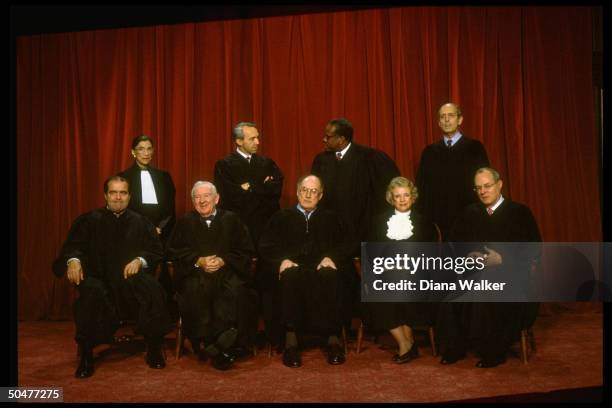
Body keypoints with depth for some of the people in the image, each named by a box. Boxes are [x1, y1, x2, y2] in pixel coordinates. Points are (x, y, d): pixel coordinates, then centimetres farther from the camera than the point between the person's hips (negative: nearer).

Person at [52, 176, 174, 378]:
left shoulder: (140, 222, 16)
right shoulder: (89, 220, 14)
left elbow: (156, 251, 8)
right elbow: (72, 246, 3)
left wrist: (140, 260, -13)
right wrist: (73, 260, -21)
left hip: (132, 279, 1)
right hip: (100, 279, 0)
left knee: (151, 288, -30)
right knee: (90, 292, -34)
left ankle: (154, 349, -15)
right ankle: (86, 356, -19)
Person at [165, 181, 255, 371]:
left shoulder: (231, 220, 15)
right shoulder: (185, 222, 18)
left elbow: (246, 250, 9)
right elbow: (172, 250, 10)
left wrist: (223, 260, -9)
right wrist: (198, 261, -6)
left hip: (226, 270, 0)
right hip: (195, 272, 0)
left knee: (234, 289, -34)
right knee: (193, 290, -34)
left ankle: (217, 345, -23)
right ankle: (219, 348, -22)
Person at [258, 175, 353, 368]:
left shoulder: (331, 218, 26)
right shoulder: (281, 217, 23)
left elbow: (344, 247, 14)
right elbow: (266, 246, 10)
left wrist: (331, 258, -8)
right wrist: (282, 259, -10)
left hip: (322, 268, 1)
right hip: (292, 268, 0)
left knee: (330, 276, -34)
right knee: (290, 276, -36)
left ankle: (333, 338, -29)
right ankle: (290, 339, -33)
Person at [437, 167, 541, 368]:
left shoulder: (520, 212, 2)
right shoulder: (470, 212, 15)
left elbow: (533, 251, -3)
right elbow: (455, 241, 20)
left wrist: (502, 259, -15)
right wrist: (468, 255, -1)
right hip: (475, 271, 4)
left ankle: (494, 352, -15)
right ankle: (454, 349, -11)